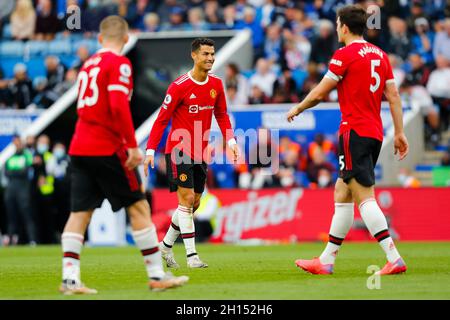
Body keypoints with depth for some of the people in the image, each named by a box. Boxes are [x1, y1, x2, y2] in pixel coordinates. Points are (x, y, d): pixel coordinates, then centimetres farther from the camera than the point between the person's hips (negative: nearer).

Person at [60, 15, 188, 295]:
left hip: (79, 147, 7)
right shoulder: (119, 64, -7)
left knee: (80, 212, 5)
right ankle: (157, 275, 2)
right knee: (139, 207, 0)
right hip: (107, 149, -7)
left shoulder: (89, 64, 17)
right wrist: (133, 145, -18)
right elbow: (119, 106, -19)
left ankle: (70, 279, -2)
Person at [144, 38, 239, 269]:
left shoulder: (216, 84, 4)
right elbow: (162, 120, -9)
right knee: (186, 198, -12)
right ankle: (192, 255, -12)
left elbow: (221, 115, 14)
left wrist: (230, 140, -2)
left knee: (194, 204, 9)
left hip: (200, 152, 6)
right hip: (179, 150, -6)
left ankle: (166, 246, 25)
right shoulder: (179, 86, -13)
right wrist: (150, 150, -15)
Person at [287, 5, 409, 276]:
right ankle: (327, 261, 19)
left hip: (355, 131, -8)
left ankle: (394, 258, -20)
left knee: (364, 197, -11)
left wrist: (297, 109, 13)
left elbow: (320, 93, -4)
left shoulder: (344, 55, -9)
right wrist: (399, 132, 12)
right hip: (375, 133, 8)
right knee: (342, 194, 14)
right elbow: (394, 95, 10)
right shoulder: (380, 55, 13)